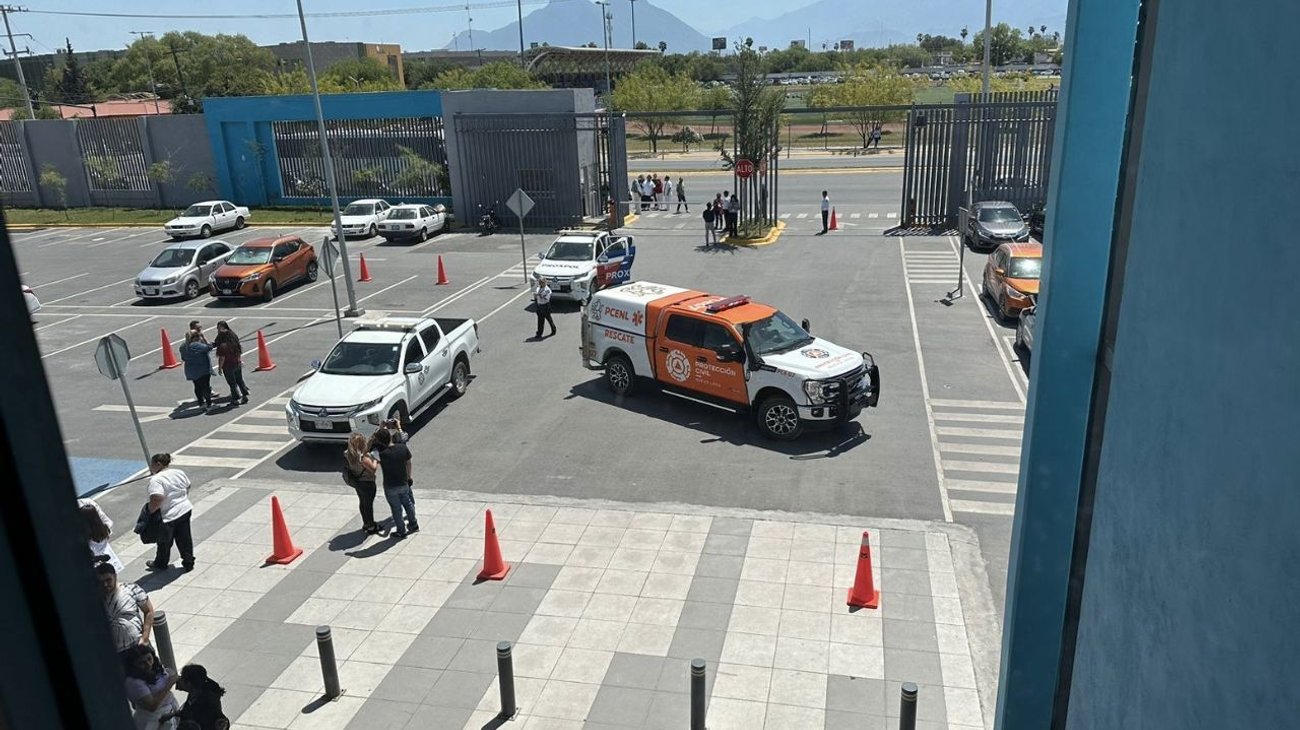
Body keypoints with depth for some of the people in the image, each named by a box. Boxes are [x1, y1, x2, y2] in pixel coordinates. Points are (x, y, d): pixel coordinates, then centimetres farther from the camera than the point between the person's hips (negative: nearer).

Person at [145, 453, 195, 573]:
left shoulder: (156, 480, -20)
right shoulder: (179, 473, 3)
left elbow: (157, 499, -31)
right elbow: (187, 488, 15)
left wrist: (150, 510, -16)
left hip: (168, 516, -6)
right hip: (185, 510, 6)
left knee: (164, 542, 15)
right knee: (184, 538, 16)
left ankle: (161, 564, 35)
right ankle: (188, 563, 23)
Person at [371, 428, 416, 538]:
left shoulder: (381, 453, -27)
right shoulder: (403, 448, -13)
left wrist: (372, 439, -12)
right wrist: (408, 477, 16)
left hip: (390, 487, -4)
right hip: (403, 483, 4)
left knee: (396, 508, 13)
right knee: (407, 503, 24)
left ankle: (401, 531, 27)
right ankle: (413, 524, 41)